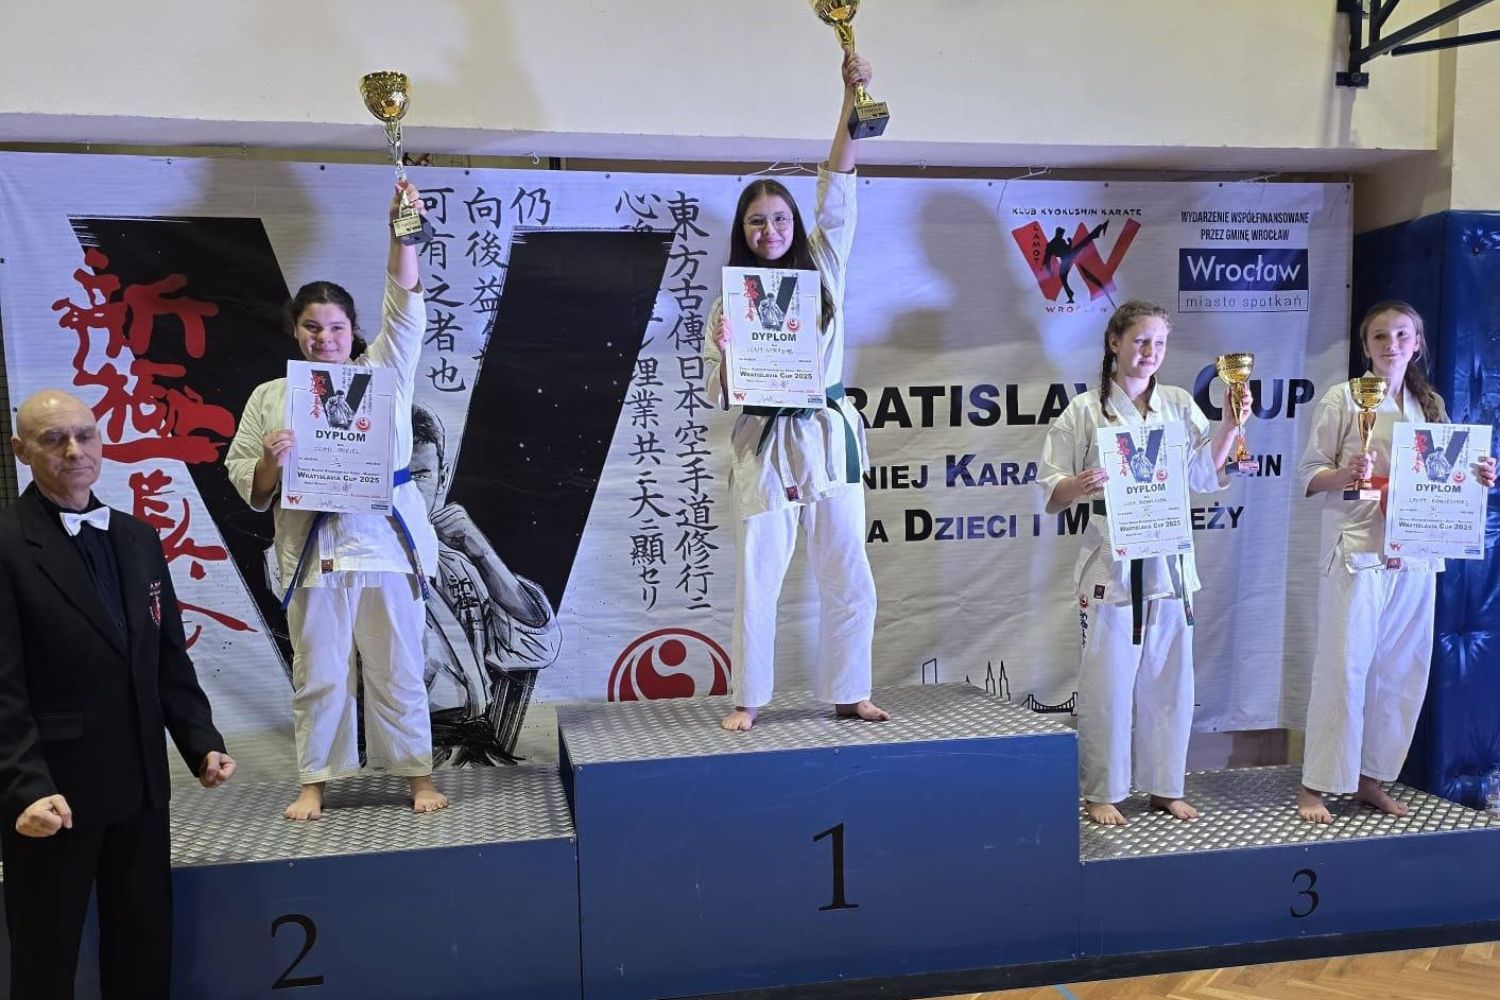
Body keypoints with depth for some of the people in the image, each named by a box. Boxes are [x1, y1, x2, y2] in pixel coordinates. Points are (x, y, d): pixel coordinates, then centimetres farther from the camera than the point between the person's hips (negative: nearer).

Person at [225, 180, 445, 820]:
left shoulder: (384, 373, 6)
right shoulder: (270, 397, 8)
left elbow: (405, 307, -6)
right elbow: (245, 481, 8)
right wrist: (269, 464, -15)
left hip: (386, 543, -1)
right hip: (312, 549, 1)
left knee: (397, 670, 9)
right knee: (317, 675, 11)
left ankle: (418, 774, 23)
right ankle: (315, 783, 26)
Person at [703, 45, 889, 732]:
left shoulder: (823, 268, 8)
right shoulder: (731, 297, 5)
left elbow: (838, 191, -3)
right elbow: (717, 392, 3)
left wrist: (852, 96, -11)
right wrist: (725, 351, -18)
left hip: (829, 437, 2)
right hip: (763, 444, -2)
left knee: (848, 580, 6)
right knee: (758, 579, 2)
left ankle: (848, 693, 21)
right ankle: (749, 699, 17)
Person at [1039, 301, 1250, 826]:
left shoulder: (1179, 404, 10)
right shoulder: (1084, 411, -1)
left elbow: (1207, 476, 8)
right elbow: (1052, 496, -2)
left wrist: (1231, 424, -4)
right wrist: (1081, 484, -23)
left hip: (1169, 561, 4)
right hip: (1111, 563, -4)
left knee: (1168, 679, 10)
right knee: (1107, 682, 1)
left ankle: (1164, 787, 26)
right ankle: (1101, 793, 16)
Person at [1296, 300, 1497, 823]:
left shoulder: (1431, 404, 14)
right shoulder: (1343, 398, -1)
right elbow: (1308, 475, -3)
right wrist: (1346, 473, -22)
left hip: (1414, 554, 5)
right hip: (1357, 550, -5)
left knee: (1402, 670, 8)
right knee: (1344, 667, -6)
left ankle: (1370, 778, 21)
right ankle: (1314, 785, 4)